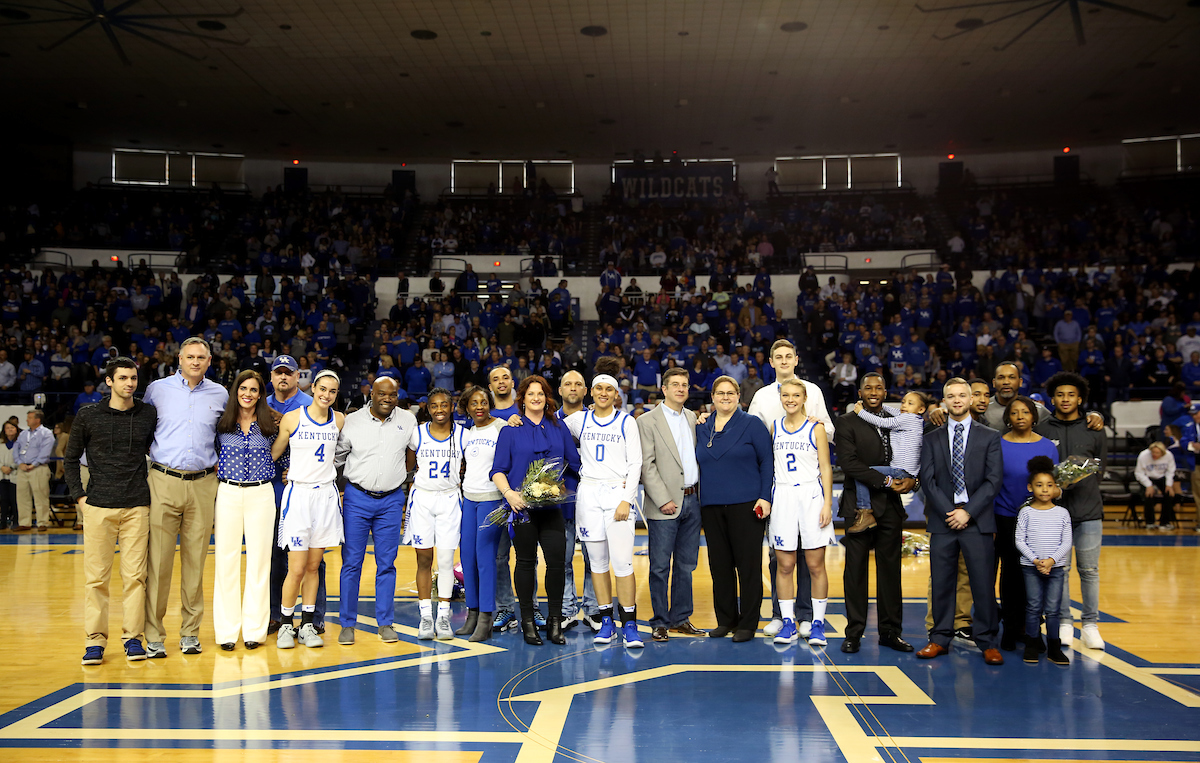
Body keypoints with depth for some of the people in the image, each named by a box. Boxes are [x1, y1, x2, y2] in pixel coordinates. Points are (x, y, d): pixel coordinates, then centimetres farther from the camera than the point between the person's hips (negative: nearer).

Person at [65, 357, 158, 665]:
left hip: (137, 506, 0)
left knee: (135, 575, 1)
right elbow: (71, 459, 13)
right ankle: (94, 640, 10)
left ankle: (133, 637, 10)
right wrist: (79, 496, 5)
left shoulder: (149, 415, 6)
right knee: (96, 576, 1)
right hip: (99, 505, 0)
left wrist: (155, 492, 9)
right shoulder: (88, 416, 4)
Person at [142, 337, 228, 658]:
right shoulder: (157, 389, 6)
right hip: (164, 481, -1)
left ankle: (190, 631, 13)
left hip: (203, 484, 2)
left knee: (195, 560, 4)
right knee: (158, 560, -4)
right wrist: (154, 457, 8)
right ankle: (153, 635, 4)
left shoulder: (220, 394, 10)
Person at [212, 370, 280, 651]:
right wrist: (218, 470, 1)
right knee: (226, 560, 1)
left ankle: (255, 629, 10)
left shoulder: (270, 425, 5)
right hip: (227, 494, 0)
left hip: (261, 494, 0)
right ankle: (227, 630, 9)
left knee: (259, 560, 2)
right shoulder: (222, 423, 5)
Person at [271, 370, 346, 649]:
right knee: (297, 569, -4)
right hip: (298, 493, -3)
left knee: (314, 566, 8)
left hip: (326, 494, 3)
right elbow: (273, 454, 7)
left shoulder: (339, 420, 5)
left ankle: (307, 625, 18)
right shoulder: (292, 419, -3)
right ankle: (285, 624, 13)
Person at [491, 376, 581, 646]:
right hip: (522, 505, -2)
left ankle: (555, 623, 7)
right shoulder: (511, 430, 4)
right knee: (526, 561, 4)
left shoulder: (559, 428, 12)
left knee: (557, 560, -6)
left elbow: (576, 462, 15)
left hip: (552, 505, 2)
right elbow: (498, 470, 0)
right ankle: (528, 622, 15)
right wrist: (509, 493, -16)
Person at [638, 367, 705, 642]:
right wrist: (663, 500, -14)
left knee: (686, 565, 11)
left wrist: (701, 494, 9)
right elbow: (647, 466, -10)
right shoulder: (648, 421, -5)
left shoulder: (693, 418, 13)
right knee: (660, 567, 0)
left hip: (692, 501, 6)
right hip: (664, 505, -5)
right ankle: (660, 622, 10)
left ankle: (681, 618, 22)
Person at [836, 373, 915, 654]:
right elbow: (848, 463, -13)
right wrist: (884, 481, -16)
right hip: (859, 505, -4)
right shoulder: (848, 423, -2)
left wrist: (911, 479, -5)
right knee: (856, 570, 2)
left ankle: (890, 631, 18)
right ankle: (854, 633, 10)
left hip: (890, 505, 4)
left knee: (890, 569, 8)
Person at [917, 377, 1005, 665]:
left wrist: (968, 511, -10)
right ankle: (940, 639, 14)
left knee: (984, 584, -1)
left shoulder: (990, 437, 7)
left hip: (978, 521, -1)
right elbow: (927, 479, 3)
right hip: (942, 520, 2)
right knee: (941, 583, 5)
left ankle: (987, 642, 9)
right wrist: (949, 512, -8)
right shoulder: (932, 438, 11)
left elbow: (994, 480, -1)